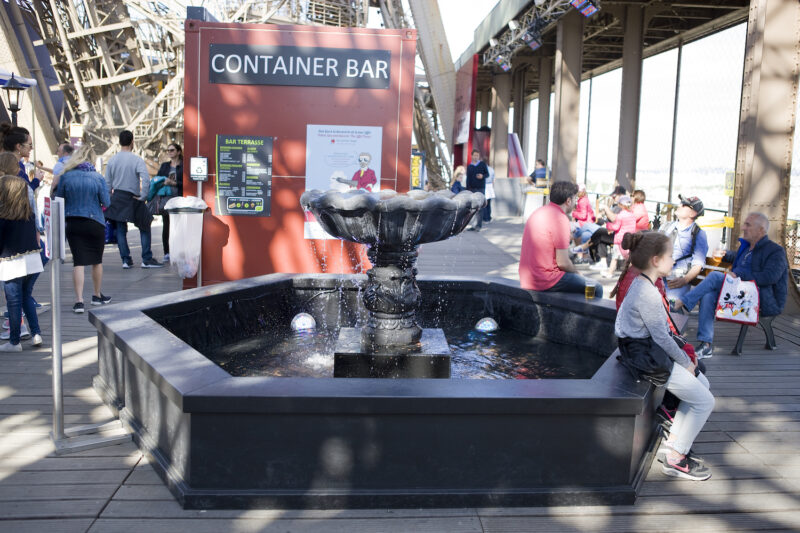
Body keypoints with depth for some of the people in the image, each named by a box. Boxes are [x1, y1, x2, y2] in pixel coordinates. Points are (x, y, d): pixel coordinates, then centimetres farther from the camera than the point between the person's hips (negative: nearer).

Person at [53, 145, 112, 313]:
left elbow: (59, 199, 3)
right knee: (97, 260, 14)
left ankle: (79, 300, -6)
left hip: (72, 223, 1)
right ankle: (97, 296, 28)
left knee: (78, 261, 1)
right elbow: (106, 202, -5)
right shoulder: (97, 178, -8)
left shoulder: (66, 176, -4)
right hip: (94, 222, -1)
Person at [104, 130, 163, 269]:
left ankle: (126, 260, 8)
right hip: (133, 199, -4)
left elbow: (107, 183, 6)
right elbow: (146, 178, -23)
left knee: (121, 230, 9)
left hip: (117, 198, 4)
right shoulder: (137, 160, -9)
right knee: (144, 228, 7)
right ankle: (147, 259, 4)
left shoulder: (112, 160, 5)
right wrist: (142, 195, -14)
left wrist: (108, 201, 14)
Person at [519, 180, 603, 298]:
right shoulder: (560, 219, -16)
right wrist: (577, 274, 2)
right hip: (545, 281, -10)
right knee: (596, 289, -1)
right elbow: (563, 263, -18)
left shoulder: (538, 212, 11)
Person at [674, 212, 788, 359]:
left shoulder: (776, 251, -4)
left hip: (764, 302, -7)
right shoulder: (746, 247, 21)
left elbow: (770, 277, -22)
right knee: (709, 294, -22)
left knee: (715, 277, -21)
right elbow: (734, 257, 47)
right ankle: (705, 344, -24)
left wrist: (740, 275, -22)